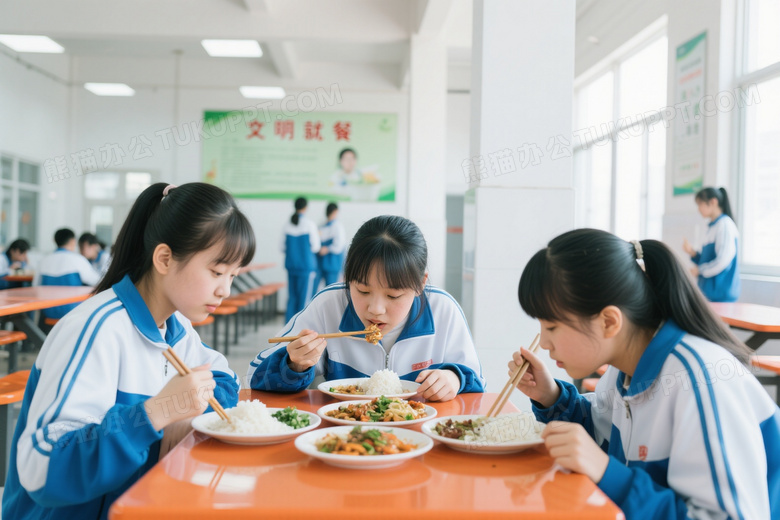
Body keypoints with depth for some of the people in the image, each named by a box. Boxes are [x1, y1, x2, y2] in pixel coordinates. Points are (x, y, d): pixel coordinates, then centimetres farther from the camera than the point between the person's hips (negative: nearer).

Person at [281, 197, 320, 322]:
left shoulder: (286, 226, 3)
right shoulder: (310, 225, -8)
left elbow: (283, 248, 7)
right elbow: (315, 247, -6)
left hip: (290, 264, 4)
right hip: (307, 265, -4)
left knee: (291, 296, 11)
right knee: (305, 297, 1)